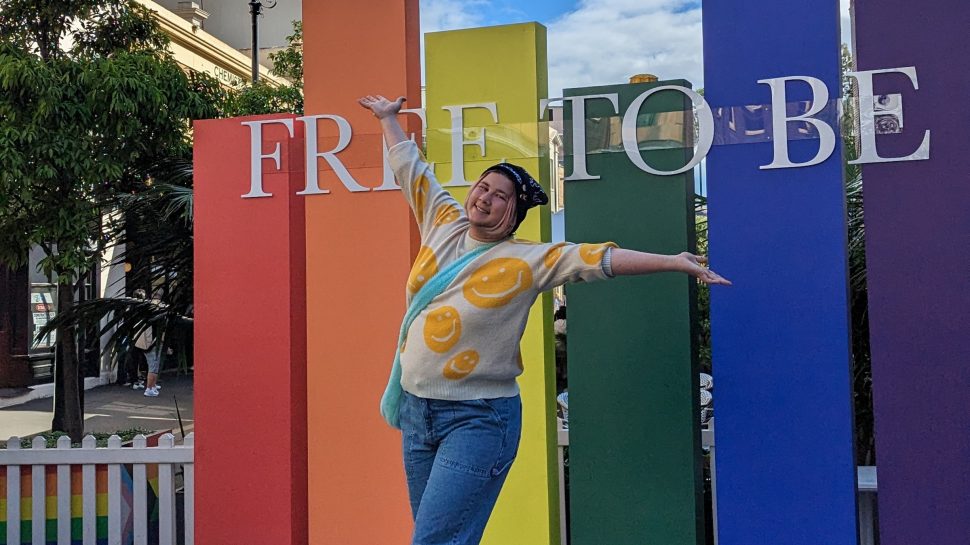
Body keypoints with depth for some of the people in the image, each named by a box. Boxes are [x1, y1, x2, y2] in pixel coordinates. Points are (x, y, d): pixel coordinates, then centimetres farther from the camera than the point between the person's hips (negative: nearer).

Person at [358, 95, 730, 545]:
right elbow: (411, 168, 17)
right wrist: (388, 118, 29)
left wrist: (672, 262, -22)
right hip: (416, 408, 6)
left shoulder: (527, 260, -8)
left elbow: (596, 258, -16)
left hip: (477, 420, -6)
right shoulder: (443, 226, 6)